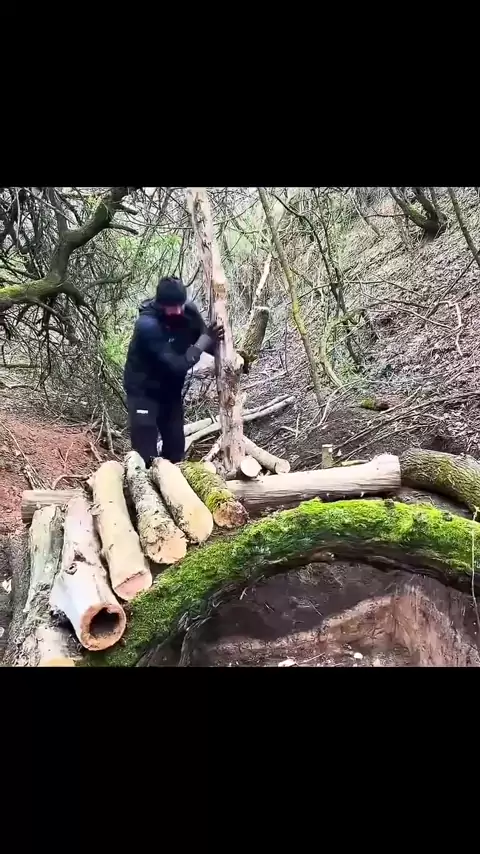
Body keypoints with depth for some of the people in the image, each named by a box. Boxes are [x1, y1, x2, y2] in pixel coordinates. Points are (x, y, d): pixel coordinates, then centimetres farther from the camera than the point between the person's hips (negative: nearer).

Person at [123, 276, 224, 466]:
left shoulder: (189, 312, -14)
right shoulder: (148, 325, -32)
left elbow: (209, 343, -2)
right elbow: (178, 364, -34)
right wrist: (205, 339, -33)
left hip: (171, 389, 6)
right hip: (144, 391, -6)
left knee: (176, 448, 13)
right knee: (146, 454, -7)